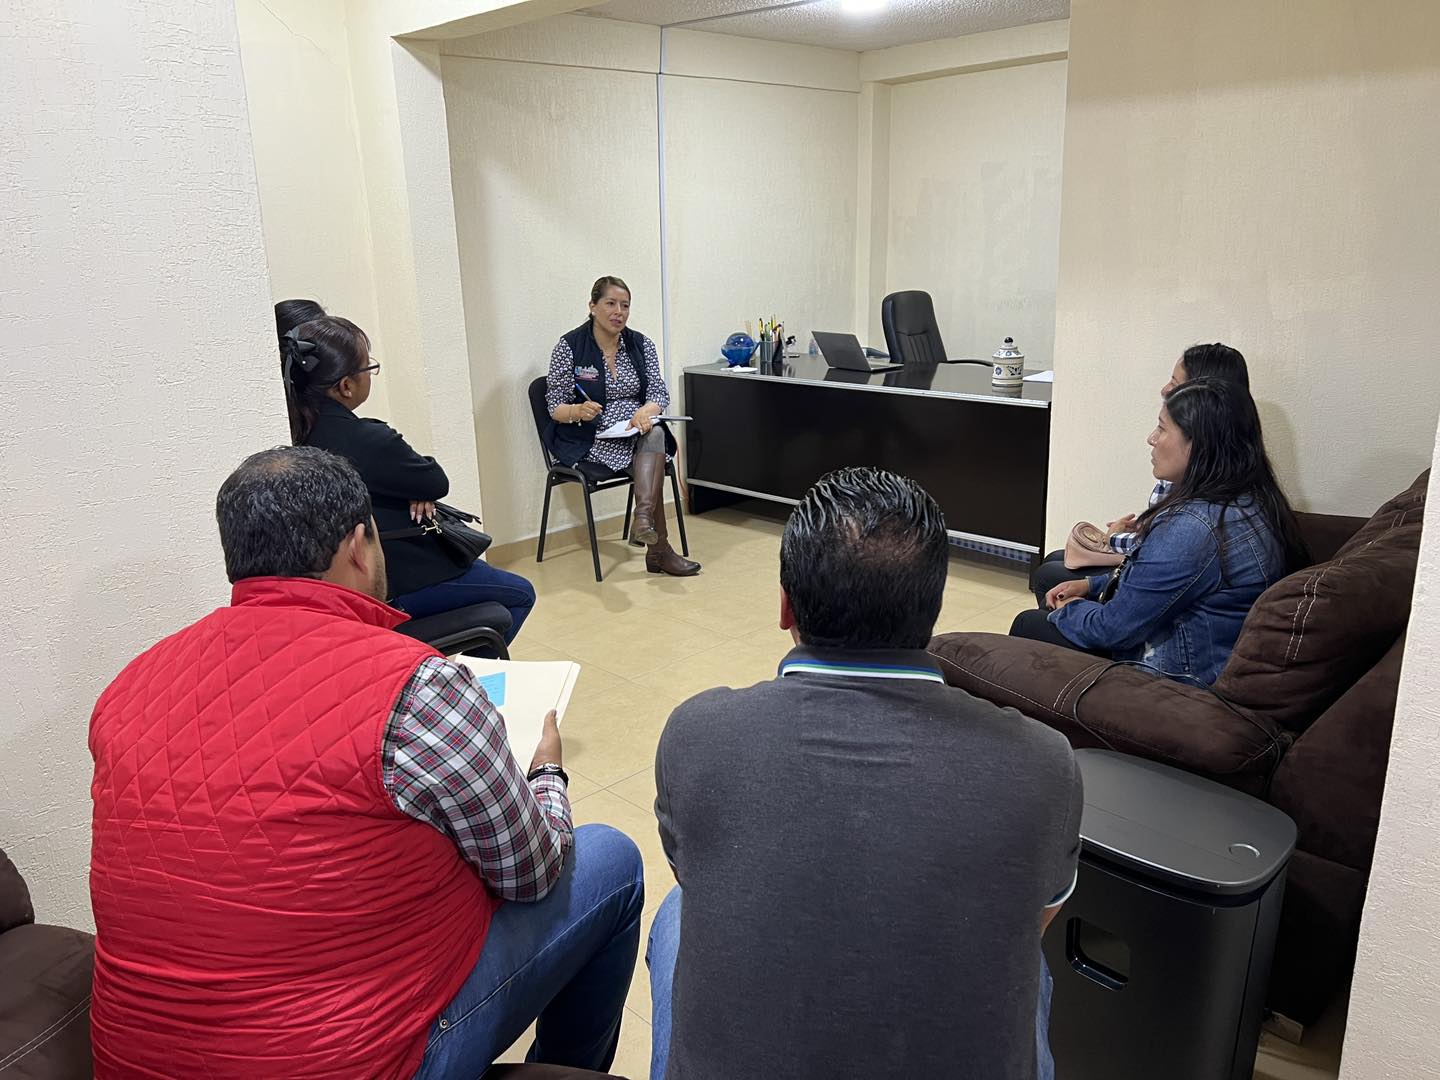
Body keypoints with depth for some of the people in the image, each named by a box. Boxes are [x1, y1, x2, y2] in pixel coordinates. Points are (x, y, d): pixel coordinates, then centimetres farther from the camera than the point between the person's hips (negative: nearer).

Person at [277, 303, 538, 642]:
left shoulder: (300, 433, -4)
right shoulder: (368, 441, -30)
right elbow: (438, 483, -14)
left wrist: (417, 490, -9)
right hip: (393, 587, -9)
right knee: (520, 594, 9)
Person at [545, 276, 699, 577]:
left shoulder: (641, 345, 6)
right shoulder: (569, 347, -6)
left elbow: (659, 392, 3)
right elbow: (555, 407, -5)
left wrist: (645, 411, -21)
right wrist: (578, 411, -28)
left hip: (636, 430, 4)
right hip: (589, 439, -4)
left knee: (655, 434, -32)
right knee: (652, 462, -28)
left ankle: (644, 517, -45)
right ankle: (658, 549, -27)